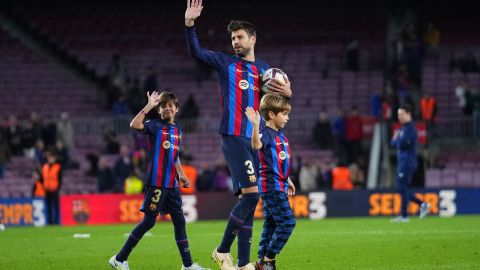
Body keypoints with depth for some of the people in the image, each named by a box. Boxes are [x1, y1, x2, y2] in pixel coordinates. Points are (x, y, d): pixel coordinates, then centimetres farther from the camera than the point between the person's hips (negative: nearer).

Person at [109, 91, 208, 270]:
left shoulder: (178, 130, 16)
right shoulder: (155, 125, -5)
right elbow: (134, 125, -25)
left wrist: (181, 175, 20)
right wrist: (149, 106, -26)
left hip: (172, 184, 7)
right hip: (156, 183, -7)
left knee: (179, 221, 9)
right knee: (149, 221, -7)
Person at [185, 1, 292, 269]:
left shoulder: (264, 69, 17)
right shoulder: (225, 62, 6)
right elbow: (196, 52, -6)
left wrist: (287, 93, -2)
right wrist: (190, 24, -20)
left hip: (257, 139, 5)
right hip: (234, 137, -5)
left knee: (248, 199, 5)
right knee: (251, 193, -17)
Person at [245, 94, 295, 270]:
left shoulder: (280, 135, 15)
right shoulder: (266, 133, -13)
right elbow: (256, 145, -37)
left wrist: (288, 181, 30)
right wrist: (255, 125, -50)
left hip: (278, 186, 10)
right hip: (271, 186, -10)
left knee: (271, 224, 11)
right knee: (287, 222, -11)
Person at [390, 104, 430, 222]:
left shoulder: (410, 128, -12)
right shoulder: (403, 128, 19)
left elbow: (402, 144, -22)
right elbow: (393, 143, 20)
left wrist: (396, 139, -2)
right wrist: (396, 141, -1)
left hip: (407, 162, -10)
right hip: (402, 162, 10)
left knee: (403, 189, -8)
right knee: (401, 189, 11)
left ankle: (404, 216, -4)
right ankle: (422, 205, 15)